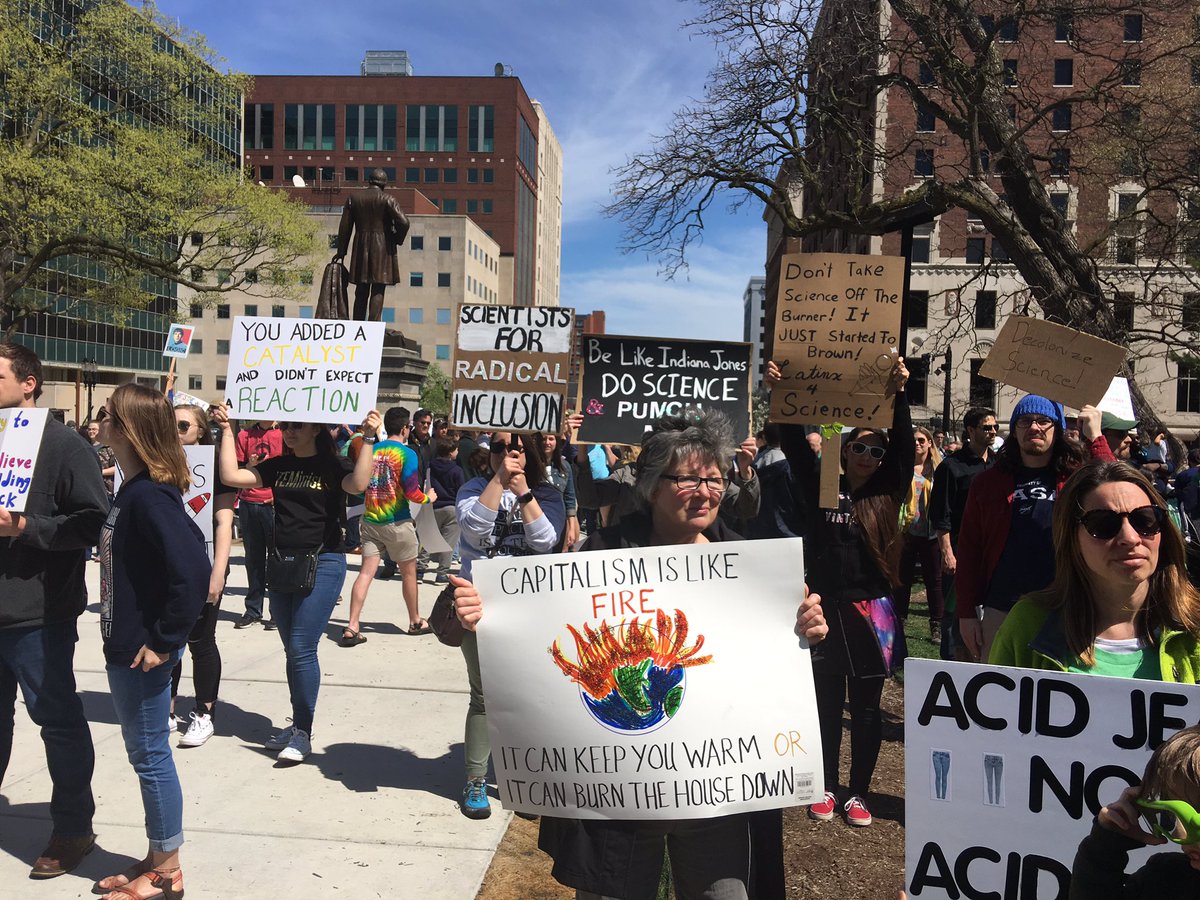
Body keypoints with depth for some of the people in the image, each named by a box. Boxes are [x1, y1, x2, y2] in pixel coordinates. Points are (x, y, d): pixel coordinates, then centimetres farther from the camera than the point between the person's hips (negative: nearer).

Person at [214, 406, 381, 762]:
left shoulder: (333, 466, -5)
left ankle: (303, 733, 6)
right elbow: (231, 476, 1)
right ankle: (298, 724, 26)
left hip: (322, 564, -6)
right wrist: (226, 429, 1)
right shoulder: (277, 466, 10)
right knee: (292, 650, 13)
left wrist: (368, 439, -32)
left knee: (302, 649, -7)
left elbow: (358, 484, -26)